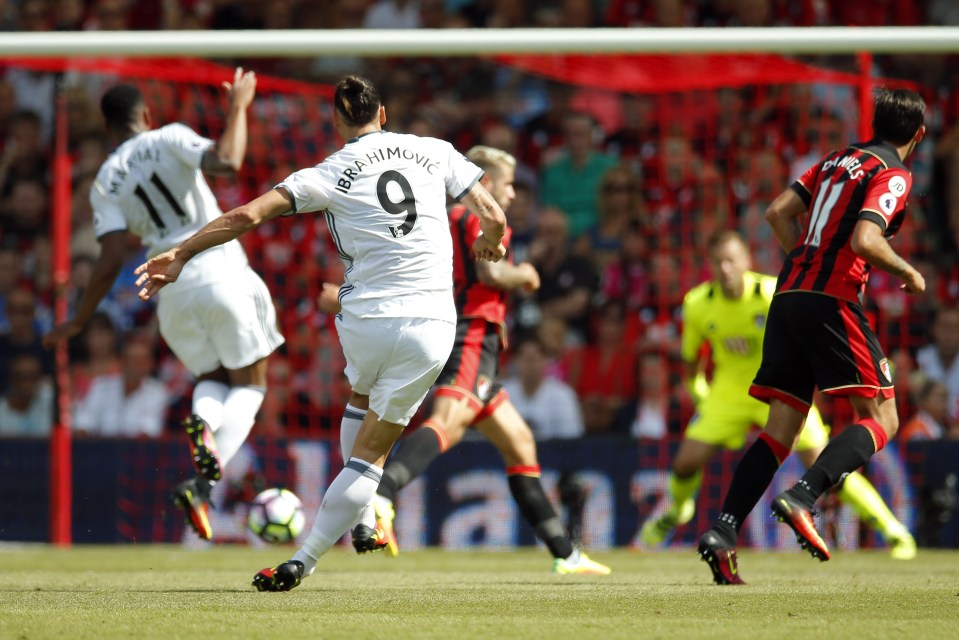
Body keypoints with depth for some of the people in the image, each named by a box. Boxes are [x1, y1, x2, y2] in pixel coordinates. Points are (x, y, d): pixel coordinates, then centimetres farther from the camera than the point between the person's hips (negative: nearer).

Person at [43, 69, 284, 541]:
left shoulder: (105, 183, 7)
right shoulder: (168, 140, 0)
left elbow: (112, 259, -1)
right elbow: (227, 162, -17)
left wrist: (77, 323, 6)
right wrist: (237, 106, -3)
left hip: (171, 291, 3)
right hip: (221, 272, -3)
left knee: (212, 379, 26)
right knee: (249, 383, 8)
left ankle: (202, 420, -14)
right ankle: (202, 484, -17)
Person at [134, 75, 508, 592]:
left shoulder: (331, 174, 1)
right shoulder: (434, 151, 7)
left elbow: (247, 216, -8)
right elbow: (493, 217, 8)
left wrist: (180, 255, -1)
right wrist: (489, 245, 31)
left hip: (365, 321, 0)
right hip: (430, 324, 0)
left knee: (362, 399, 34)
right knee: (370, 451, 6)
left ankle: (363, 524, 33)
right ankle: (301, 563, -1)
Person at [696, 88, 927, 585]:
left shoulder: (837, 160, 20)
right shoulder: (893, 175, -3)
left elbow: (779, 212, 16)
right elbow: (864, 240, -17)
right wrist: (907, 272, -1)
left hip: (788, 296, 8)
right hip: (831, 300, -8)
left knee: (781, 430, 7)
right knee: (881, 418, -3)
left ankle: (722, 533, -7)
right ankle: (802, 497, -23)